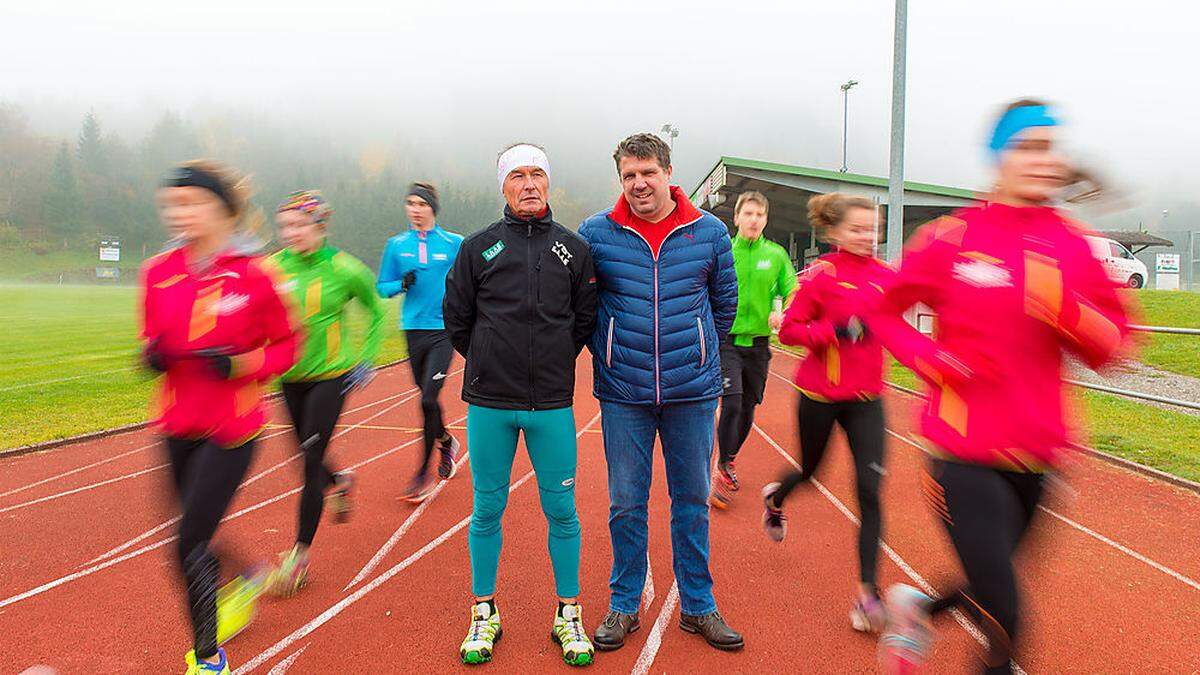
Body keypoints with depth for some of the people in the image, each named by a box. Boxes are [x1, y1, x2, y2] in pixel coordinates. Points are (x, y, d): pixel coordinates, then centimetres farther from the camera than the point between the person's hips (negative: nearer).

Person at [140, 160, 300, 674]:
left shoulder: (253, 274, -11)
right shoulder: (158, 272, 2)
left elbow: (286, 343, -2)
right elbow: (154, 338, 16)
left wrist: (240, 364, -18)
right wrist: (153, 355, -7)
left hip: (232, 429, -5)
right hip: (178, 425, 5)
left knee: (189, 544, -5)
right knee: (195, 538, 18)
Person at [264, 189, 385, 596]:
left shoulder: (343, 270, -12)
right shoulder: (272, 268, -4)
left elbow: (377, 311, 5)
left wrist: (366, 360, 1)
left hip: (331, 376, -4)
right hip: (291, 378, 4)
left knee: (311, 461, -6)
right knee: (306, 459, 15)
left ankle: (300, 555, 6)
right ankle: (340, 481, 51)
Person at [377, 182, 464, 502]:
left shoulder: (455, 244, 0)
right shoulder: (396, 245, 7)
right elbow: (382, 287, 11)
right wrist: (402, 284, -9)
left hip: (444, 331, -3)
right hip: (413, 331, 3)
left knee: (428, 400, -10)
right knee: (427, 397, 13)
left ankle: (424, 473, 2)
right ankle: (447, 442, 42)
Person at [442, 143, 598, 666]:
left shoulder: (573, 248, 6)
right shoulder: (479, 247, 3)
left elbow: (586, 318, 12)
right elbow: (456, 318, 10)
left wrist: (555, 363, 11)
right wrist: (489, 365, 12)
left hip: (552, 405, 1)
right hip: (489, 405, 0)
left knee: (561, 511, 6)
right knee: (487, 510, 9)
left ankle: (568, 616, 22)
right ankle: (484, 614, 26)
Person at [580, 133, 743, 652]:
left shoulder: (709, 232, 1)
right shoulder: (596, 233, -2)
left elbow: (725, 302, 14)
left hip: (693, 392, 1)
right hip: (623, 395, 0)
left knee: (692, 500, 11)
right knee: (625, 503, 8)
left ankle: (698, 606, 27)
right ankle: (624, 606, 25)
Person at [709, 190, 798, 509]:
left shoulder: (777, 255, 3)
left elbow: (792, 292, 6)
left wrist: (783, 314, -13)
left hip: (758, 344, 3)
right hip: (726, 341, -3)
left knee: (748, 408, 11)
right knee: (731, 403, -16)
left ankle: (729, 460, 34)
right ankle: (724, 470, -1)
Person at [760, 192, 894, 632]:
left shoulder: (884, 276, 3)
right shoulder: (821, 274, -11)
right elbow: (789, 330, -13)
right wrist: (837, 331, -24)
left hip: (866, 398, 3)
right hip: (820, 394, -3)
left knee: (870, 489, -7)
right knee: (810, 471, 18)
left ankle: (867, 593, 1)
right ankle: (775, 499, 55)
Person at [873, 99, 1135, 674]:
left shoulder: (1073, 244, 4)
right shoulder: (950, 238, -6)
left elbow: (1111, 347, 4)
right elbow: (886, 313, 4)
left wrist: (1063, 306, -15)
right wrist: (932, 359, -13)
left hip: (1035, 456, 5)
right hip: (963, 456, -4)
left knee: (987, 595, 20)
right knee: (1003, 623, -7)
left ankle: (916, 607, 49)